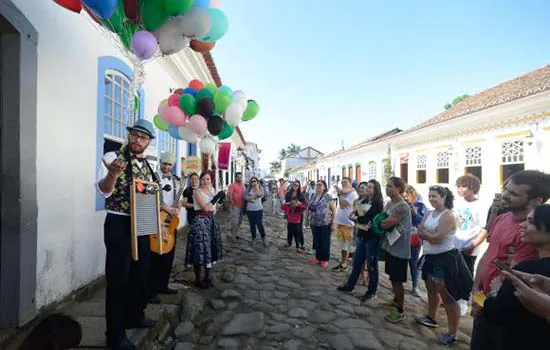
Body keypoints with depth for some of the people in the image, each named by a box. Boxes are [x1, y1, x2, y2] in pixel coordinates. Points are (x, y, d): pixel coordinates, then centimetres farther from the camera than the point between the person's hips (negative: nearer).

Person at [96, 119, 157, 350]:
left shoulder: (147, 166, 11)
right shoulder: (113, 157, -10)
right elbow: (104, 191, -21)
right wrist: (113, 173, -40)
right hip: (119, 225, -7)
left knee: (141, 273, 18)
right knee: (118, 278, -1)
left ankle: (134, 316, 38)